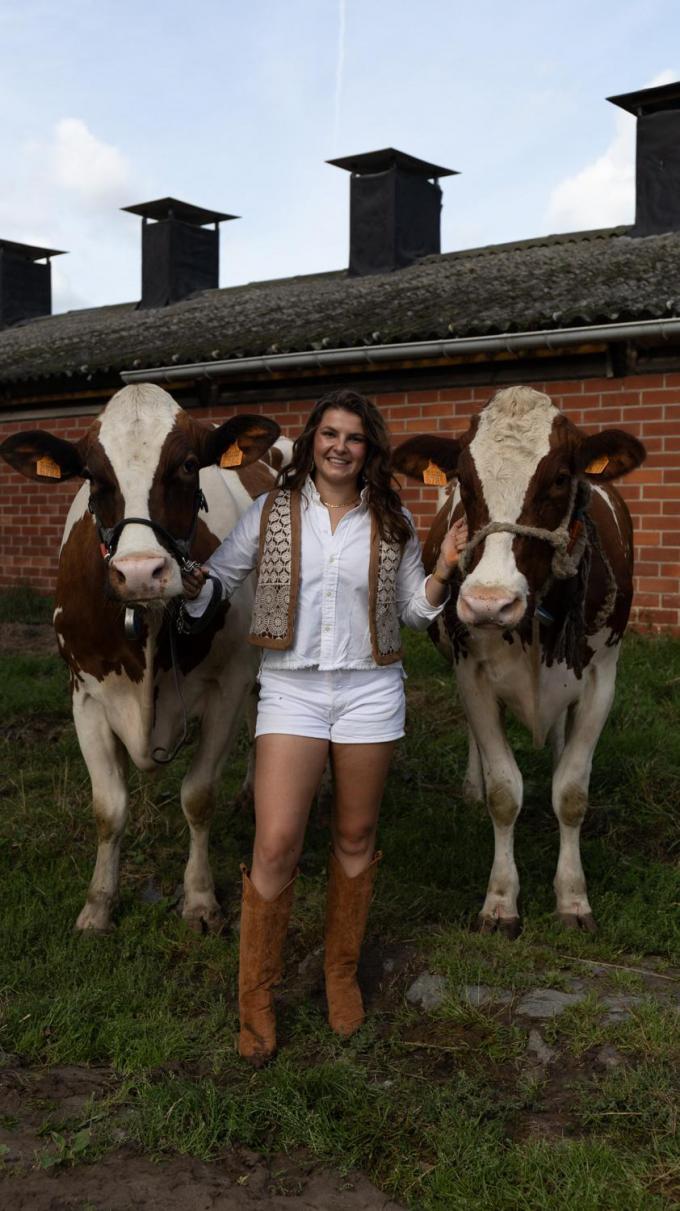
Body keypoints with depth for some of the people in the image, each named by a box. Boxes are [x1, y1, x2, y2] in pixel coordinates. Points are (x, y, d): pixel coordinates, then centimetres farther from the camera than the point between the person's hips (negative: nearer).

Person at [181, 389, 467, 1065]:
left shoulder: (391, 521, 5)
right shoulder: (271, 513, 3)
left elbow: (414, 611, 10)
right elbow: (213, 581, 8)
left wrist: (444, 568, -7)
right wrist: (186, 585, -13)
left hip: (370, 691, 2)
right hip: (290, 689, -1)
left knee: (356, 838, 11)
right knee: (276, 844, -8)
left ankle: (342, 973, 31)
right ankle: (255, 996, 10)